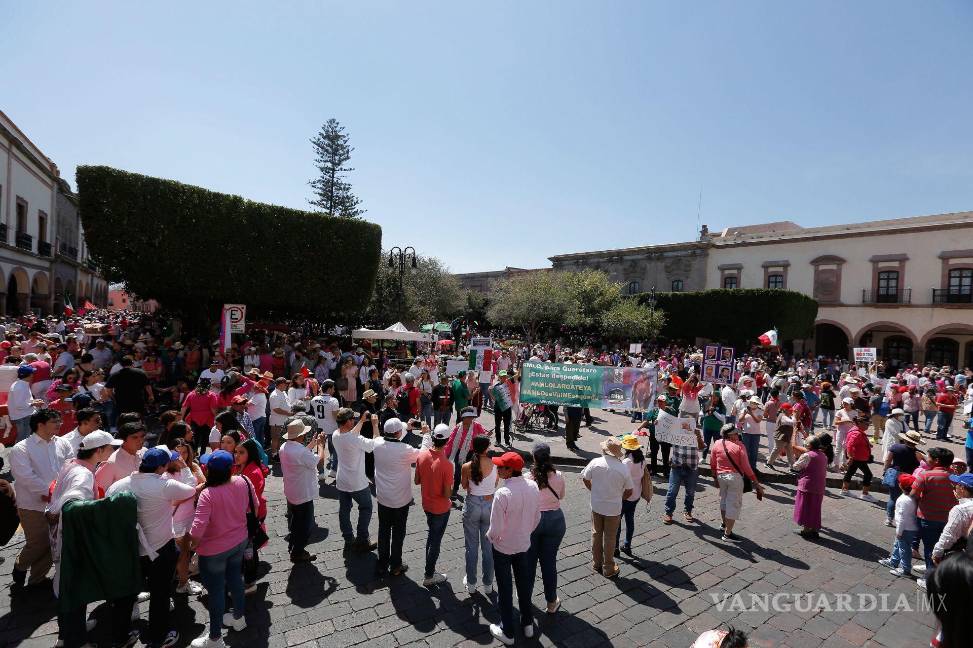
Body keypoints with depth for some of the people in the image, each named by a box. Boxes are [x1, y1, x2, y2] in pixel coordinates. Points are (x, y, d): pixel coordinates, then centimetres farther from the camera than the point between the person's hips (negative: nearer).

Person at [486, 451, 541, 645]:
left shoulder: (502, 494, -32)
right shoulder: (533, 487, -14)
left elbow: (496, 529, -25)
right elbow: (536, 518, -1)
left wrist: (489, 536, -4)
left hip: (503, 548, -5)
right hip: (524, 545, 5)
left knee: (505, 589, 15)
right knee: (524, 584, 24)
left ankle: (507, 632, 33)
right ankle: (528, 624, 43)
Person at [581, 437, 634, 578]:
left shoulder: (595, 462, -15)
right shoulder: (623, 469, -17)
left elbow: (585, 479, -1)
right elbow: (629, 491, -6)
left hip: (596, 506, 2)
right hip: (613, 509, -2)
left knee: (596, 534, 20)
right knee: (610, 538, 14)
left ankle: (596, 563, 35)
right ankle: (608, 569, 27)